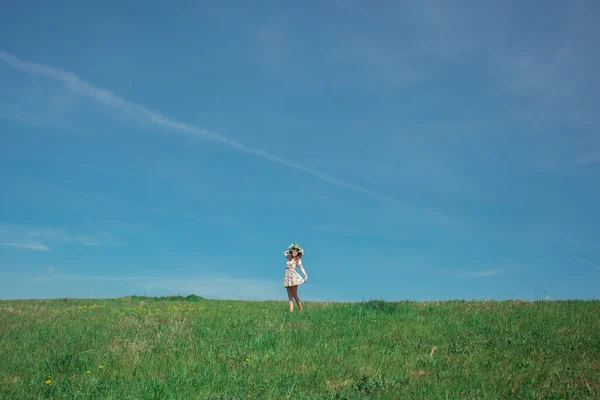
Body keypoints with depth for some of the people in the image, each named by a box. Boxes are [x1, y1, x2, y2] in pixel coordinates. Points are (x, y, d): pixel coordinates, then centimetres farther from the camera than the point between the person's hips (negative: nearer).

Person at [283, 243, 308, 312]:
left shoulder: (298, 260, 2)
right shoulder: (289, 258, 19)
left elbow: (301, 268, -8)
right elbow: (284, 253, 36)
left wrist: (306, 276, -21)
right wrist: (290, 250, 22)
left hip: (293, 276, -6)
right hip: (287, 277, 6)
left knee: (294, 295, -10)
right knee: (290, 295, -1)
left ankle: (301, 310, -6)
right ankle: (291, 310, -6)